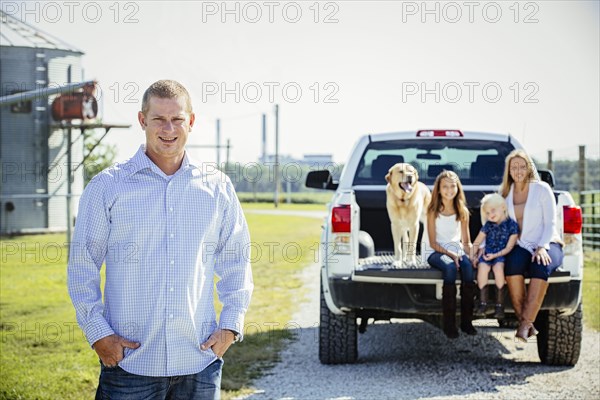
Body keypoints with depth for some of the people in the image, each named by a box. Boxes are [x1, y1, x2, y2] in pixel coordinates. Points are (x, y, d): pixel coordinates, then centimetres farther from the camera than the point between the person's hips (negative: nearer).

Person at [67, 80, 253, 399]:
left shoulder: (217, 188, 8)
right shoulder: (107, 187, 2)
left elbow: (236, 261, 14)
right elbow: (82, 265, 4)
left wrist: (230, 325, 4)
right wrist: (98, 333, -4)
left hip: (200, 362, 2)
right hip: (129, 362, -2)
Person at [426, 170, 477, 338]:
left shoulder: (463, 211, 7)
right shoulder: (433, 211, -3)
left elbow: (466, 241, 8)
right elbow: (433, 243, -5)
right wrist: (449, 254, -21)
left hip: (457, 250, 3)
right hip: (437, 252, -3)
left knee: (468, 266, -32)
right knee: (450, 268, -37)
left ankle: (466, 321, -26)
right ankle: (449, 323, -31)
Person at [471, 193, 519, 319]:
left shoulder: (512, 225, -2)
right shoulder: (488, 225, 9)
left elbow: (509, 247, -6)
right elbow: (476, 243, 12)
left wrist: (495, 255, -16)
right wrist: (472, 256, 0)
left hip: (502, 256, -3)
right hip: (487, 255, 3)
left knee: (498, 267, -34)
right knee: (482, 267, -29)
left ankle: (499, 305, -26)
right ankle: (483, 303, -21)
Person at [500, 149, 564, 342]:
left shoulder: (542, 189, 2)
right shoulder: (505, 193, 12)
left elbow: (550, 223, -2)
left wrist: (542, 247, -18)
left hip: (547, 244, -2)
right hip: (520, 246, 2)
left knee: (541, 266, -38)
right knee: (512, 265, -34)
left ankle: (525, 323, -39)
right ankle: (526, 324, -30)